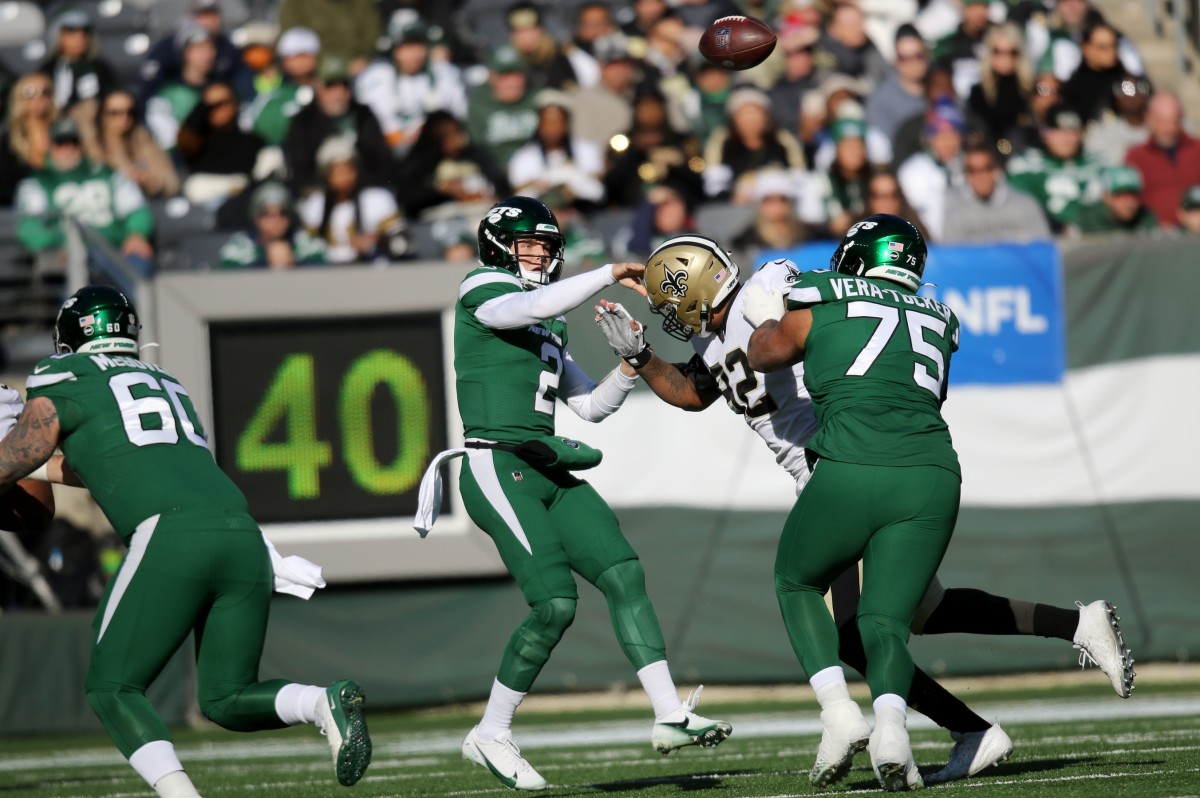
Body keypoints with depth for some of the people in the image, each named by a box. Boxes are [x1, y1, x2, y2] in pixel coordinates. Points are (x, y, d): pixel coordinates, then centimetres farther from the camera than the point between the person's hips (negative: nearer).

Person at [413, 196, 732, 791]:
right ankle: (491, 736, -2)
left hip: (549, 474, 8)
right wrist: (609, 274, -17)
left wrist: (628, 368, 7)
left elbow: (591, 406, 24)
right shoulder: (482, 295, -2)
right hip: (497, 468, -8)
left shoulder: (548, 327, 22)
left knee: (624, 575, -5)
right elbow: (533, 304, -25)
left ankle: (669, 716, -6)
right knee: (555, 603, -16)